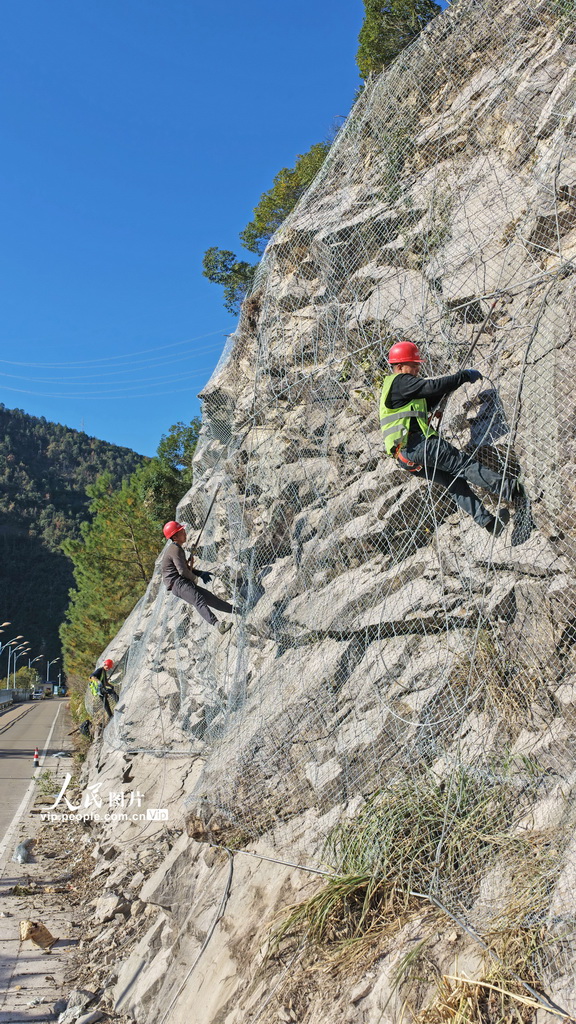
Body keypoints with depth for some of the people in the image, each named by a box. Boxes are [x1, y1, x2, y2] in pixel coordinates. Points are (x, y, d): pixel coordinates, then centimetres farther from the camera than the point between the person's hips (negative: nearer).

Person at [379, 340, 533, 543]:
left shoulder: (393, 386, 30)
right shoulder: (400, 381, -2)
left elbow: (428, 402, 29)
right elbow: (432, 386, -13)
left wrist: (448, 386, 16)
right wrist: (464, 376, -5)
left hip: (406, 457, 10)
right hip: (416, 445, -10)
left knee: (454, 481, 4)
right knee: (463, 462, -17)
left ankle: (488, 521, -3)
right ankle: (509, 489, -28)